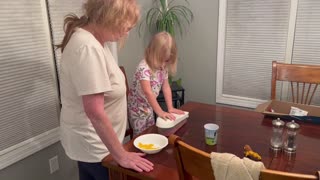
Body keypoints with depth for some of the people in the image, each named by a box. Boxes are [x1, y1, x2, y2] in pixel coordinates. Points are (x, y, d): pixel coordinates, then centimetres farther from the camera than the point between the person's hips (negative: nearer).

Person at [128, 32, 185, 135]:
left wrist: (170, 108, -6)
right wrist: (160, 112, -35)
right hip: (137, 108, -7)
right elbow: (147, 92, -34)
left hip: (149, 107, 8)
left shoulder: (164, 68, -4)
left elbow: (166, 87, 0)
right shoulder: (144, 68, -29)